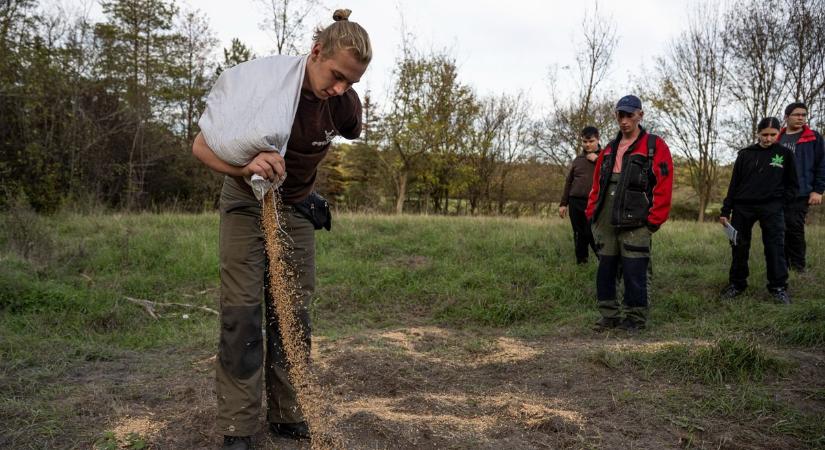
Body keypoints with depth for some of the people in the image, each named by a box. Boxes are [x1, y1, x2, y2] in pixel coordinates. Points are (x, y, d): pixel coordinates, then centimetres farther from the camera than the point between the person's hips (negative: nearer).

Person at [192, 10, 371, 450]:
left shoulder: (346, 105, -15)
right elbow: (202, 145, -22)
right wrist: (246, 166, -42)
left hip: (297, 208, 3)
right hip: (246, 204, -3)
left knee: (293, 315, 2)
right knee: (241, 313, -8)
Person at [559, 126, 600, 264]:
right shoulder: (578, 159, 15)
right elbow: (569, 182, 17)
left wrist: (597, 160, -11)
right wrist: (563, 203, 15)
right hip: (576, 202, 4)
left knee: (594, 235, -13)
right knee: (580, 236, 8)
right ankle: (581, 263, 16)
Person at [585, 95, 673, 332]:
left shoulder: (655, 147, -2)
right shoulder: (609, 150, 17)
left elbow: (663, 187, -8)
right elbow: (597, 185, 20)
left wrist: (653, 221, -11)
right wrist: (592, 213, 11)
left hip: (635, 224, -6)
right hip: (605, 223, 6)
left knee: (634, 274, -1)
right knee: (605, 271, 9)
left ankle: (636, 318, 14)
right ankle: (609, 316, 21)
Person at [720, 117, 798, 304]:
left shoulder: (785, 154, 6)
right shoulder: (745, 154, 6)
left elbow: (792, 184, 11)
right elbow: (734, 184, 7)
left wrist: (781, 202, -4)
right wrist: (725, 210, 3)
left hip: (771, 208, -1)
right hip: (743, 207, 1)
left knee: (775, 246, -5)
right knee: (739, 246, 5)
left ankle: (778, 286, 6)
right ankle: (737, 283, 18)